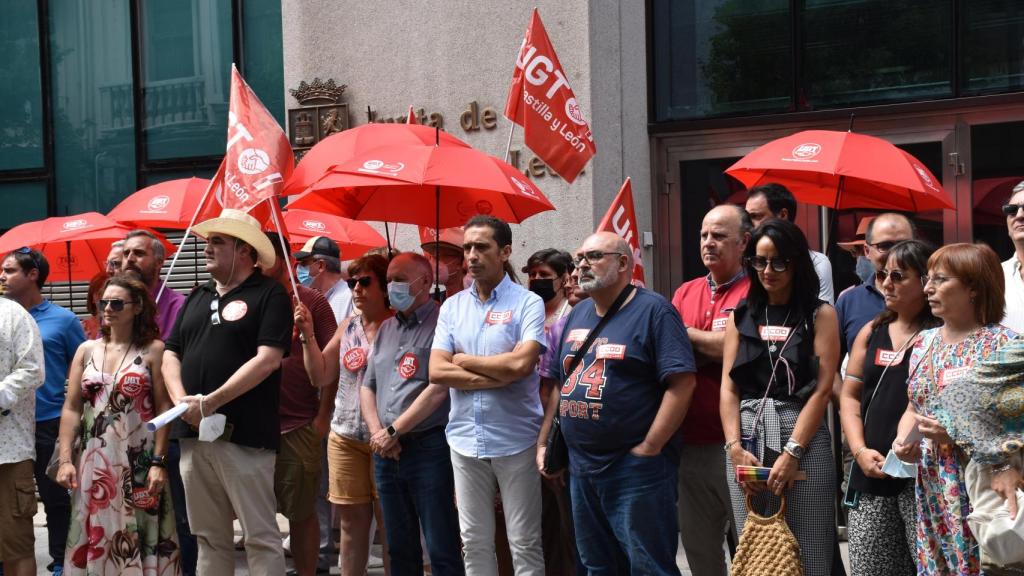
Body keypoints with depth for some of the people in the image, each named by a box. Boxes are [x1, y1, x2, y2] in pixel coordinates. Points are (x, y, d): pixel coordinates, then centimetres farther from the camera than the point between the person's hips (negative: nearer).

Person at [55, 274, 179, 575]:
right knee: (93, 538, 5)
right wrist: (65, 460, -1)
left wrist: (158, 462, -11)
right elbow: (71, 409, 8)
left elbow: (164, 408, -5)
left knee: (139, 538, -1)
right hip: (94, 461, 3)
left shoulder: (153, 350, -1)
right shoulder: (86, 350, 9)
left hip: (138, 462, -3)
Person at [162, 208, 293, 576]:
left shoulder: (269, 295, -3)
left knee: (260, 536, -5)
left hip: (243, 435, -7)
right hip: (194, 435, 7)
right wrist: (181, 400, -4)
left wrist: (212, 401, -16)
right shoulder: (198, 297, 18)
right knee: (209, 537, 11)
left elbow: (267, 360, -13)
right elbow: (171, 353, 16)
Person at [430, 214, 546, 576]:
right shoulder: (452, 307, 8)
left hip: (516, 440, -4)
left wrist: (464, 361, -5)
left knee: (524, 543, 2)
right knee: (474, 541, 10)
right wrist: (500, 376, -12)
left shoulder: (527, 303, -4)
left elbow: (521, 363, -19)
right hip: (465, 439, 4)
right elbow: (436, 372, -2)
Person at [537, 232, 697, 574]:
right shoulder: (578, 315, 15)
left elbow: (682, 382, -16)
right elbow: (561, 383, 21)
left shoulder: (652, 310, -8)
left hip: (636, 469, -7)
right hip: (580, 468, 8)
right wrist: (543, 441, 12)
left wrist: (648, 450, -18)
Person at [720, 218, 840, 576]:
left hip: (802, 438, -3)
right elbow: (728, 388, 8)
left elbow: (822, 389, -4)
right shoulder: (741, 316, 14)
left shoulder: (820, 315, 4)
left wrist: (792, 452, -13)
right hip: (748, 439, 3)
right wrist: (735, 448, -6)